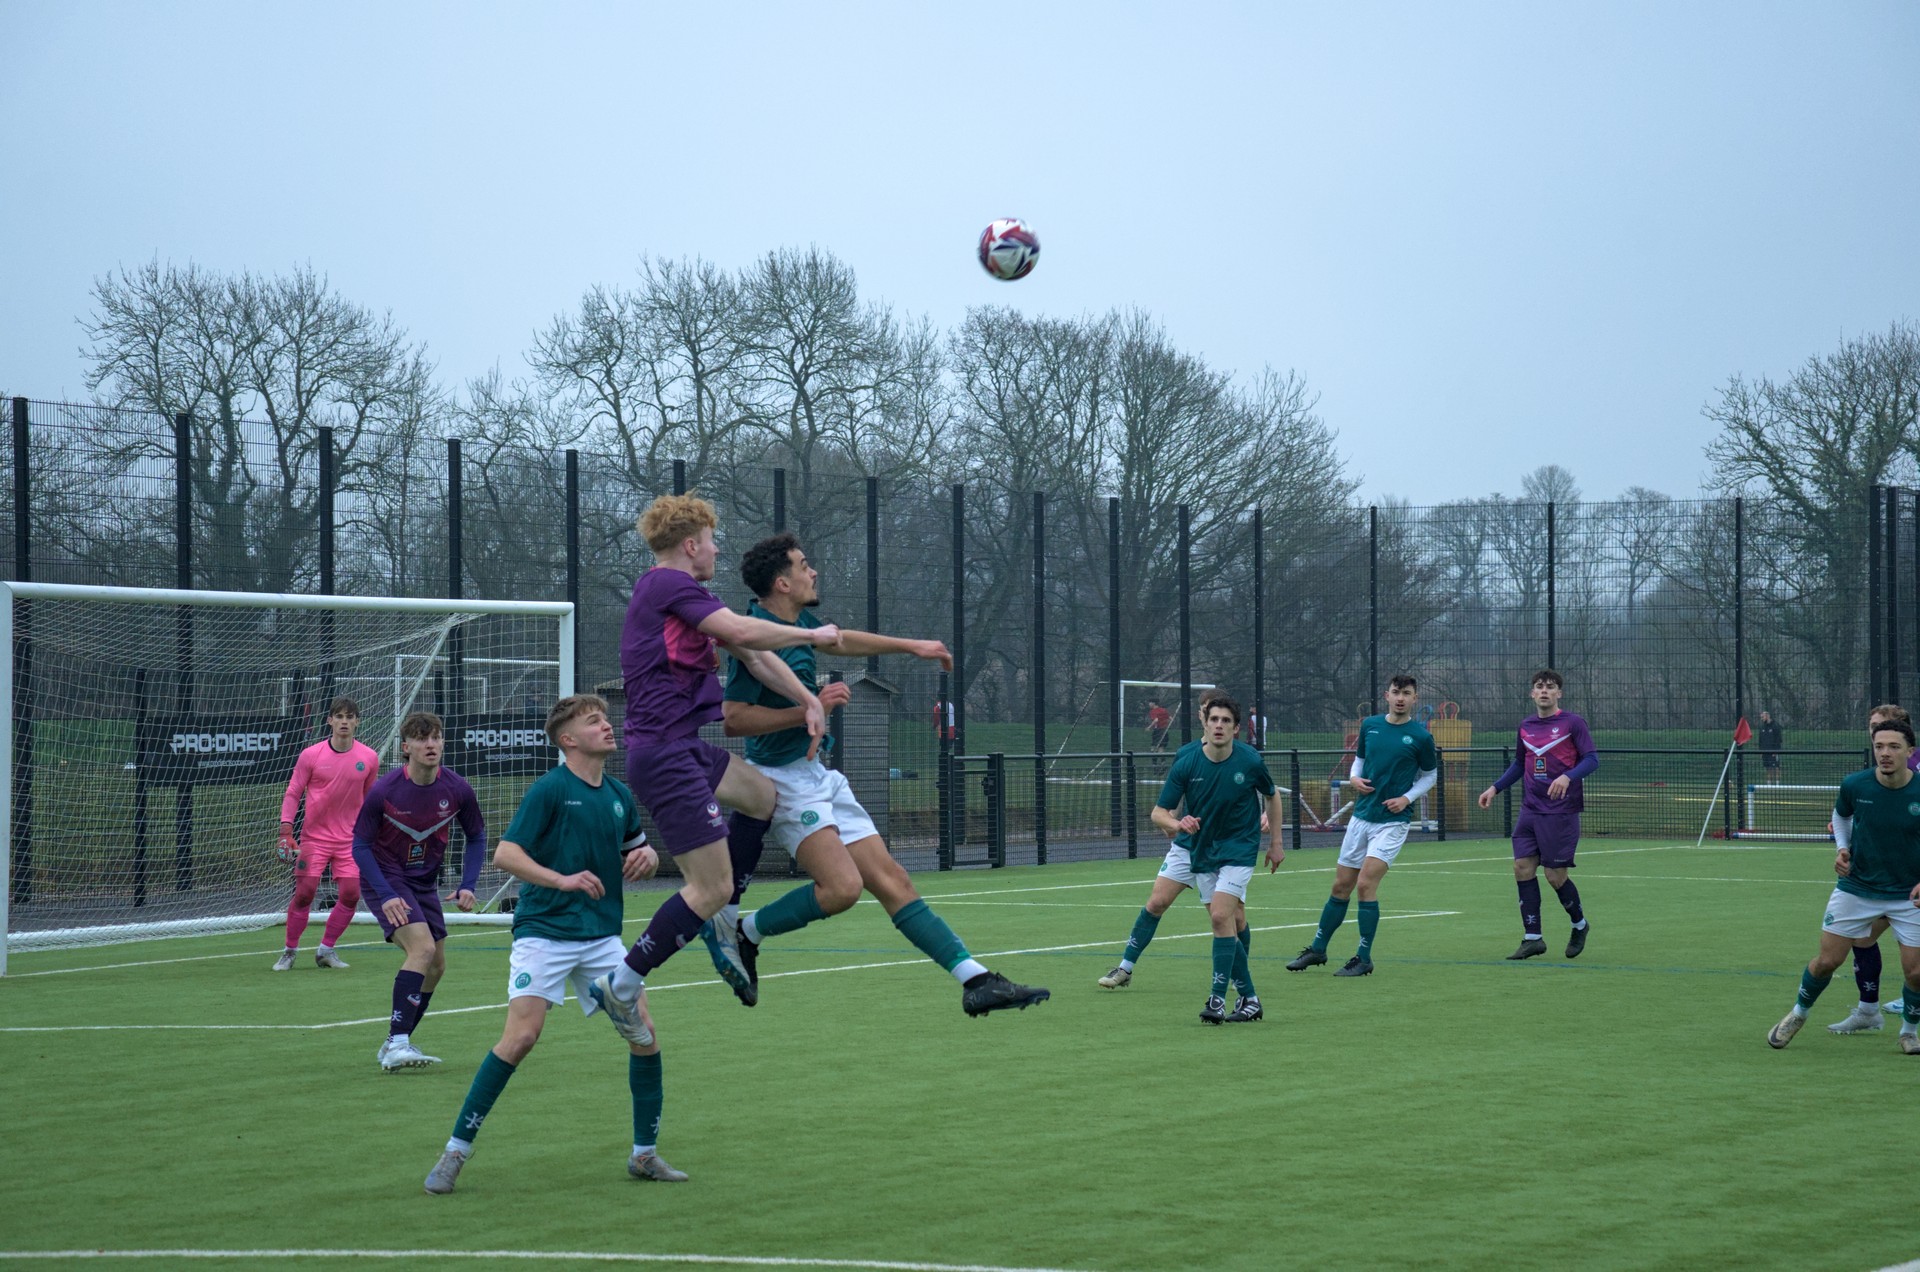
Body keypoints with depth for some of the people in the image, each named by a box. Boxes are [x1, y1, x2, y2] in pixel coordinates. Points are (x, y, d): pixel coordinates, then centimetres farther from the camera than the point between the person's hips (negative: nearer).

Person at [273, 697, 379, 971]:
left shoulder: (369, 758, -1)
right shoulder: (310, 755, -7)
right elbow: (292, 793, -2)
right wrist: (286, 830, -12)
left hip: (350, 840, 2)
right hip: (314, 838, -2)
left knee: (351, 895, -6)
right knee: (304, 894, -5)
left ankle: (325, 949, 11)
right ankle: (289, 951, 11)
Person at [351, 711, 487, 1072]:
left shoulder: (457, 790, -11)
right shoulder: (383, 791, -22)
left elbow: (476, 837, 4)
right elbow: (360, 845, -13)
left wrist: (467, 886, -9)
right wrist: (386, 896, -23)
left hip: (424, 883, 6)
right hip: (386, 880, -6)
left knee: (435, 966, 9)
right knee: (422, 948, -25)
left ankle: (395, 1047, 24)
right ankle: (396, 1044, -26)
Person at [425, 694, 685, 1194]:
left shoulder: (619, 795, 10)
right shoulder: (550, 789, -9)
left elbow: (638, 858, 23)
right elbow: (505, 853, -14)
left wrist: (648, 857, -1)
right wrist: (562, 879, -27)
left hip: (602, 935, 6)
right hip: (544, 931, -6)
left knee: (644, 1034, 0)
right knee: (521, 1034, -18)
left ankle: (645, 1153, 16)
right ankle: (455, 1153, -8)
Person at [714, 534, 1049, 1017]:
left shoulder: (798, 623, 10)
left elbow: (840, 640, 32)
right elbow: (733, 719, -23)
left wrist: (912, 646, 35)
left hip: (820, 776, 9)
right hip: (784, 781, -9)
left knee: (891, 881, 2)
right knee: (842, 886, -24)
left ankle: (976, 981, -3)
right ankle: (745, 932, -2)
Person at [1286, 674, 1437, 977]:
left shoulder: (1420, 736, -6)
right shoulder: (1370, 725, 5)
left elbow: (1430, 774, 6)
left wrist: (1407, 798, -9)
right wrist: (1355, 778, -2)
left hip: (1393, 820, -4)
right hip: (1361, 815, 4)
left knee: (1366, 884, -15)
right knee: (1340, 886, 10)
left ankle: (1363, 958, -5)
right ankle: (1317, 949, 23)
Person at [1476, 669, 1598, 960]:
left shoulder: (1572, 723, -5)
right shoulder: (1526, 726, 12)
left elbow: (1592, 759, -10)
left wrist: (1568, 777, -27)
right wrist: (1495, 788, 15)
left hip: (1560, 812, -6)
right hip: (1530, 810, 6)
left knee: (1556, 875, -4)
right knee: (1523, 868, -3)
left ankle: (1579, 925, 22)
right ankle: (1532, 938, 2)